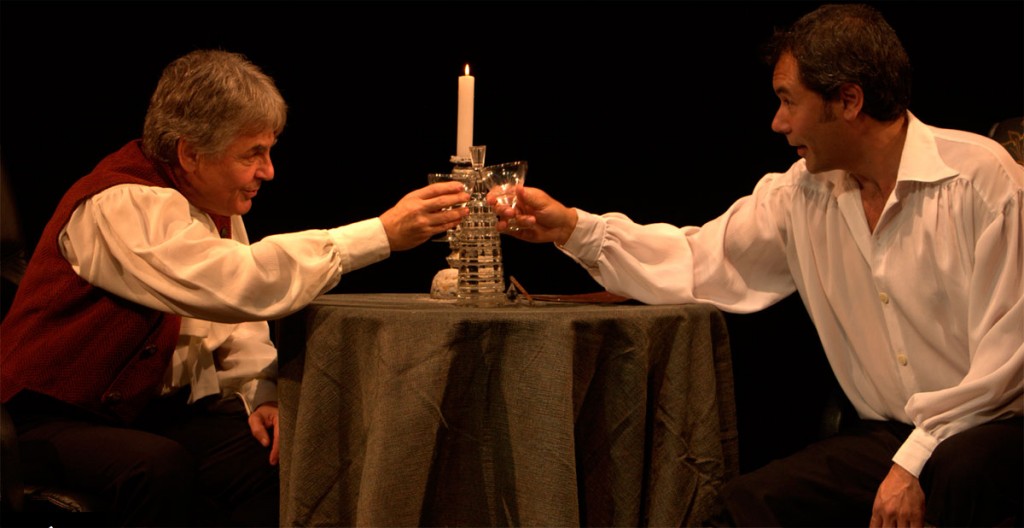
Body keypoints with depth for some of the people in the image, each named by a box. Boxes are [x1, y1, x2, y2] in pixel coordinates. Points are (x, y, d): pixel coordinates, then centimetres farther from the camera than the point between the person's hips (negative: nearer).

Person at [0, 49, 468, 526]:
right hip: (64, 420, -8)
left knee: (267, 453, -15)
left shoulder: (217, 207, 8)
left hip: (163, 408, 8)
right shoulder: (119, 206, -24)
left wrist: (262, 393, -9)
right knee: (161, 468, -35)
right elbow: (237, 283, -37)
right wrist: (383, 233, -38)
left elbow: (236, 324, 14)